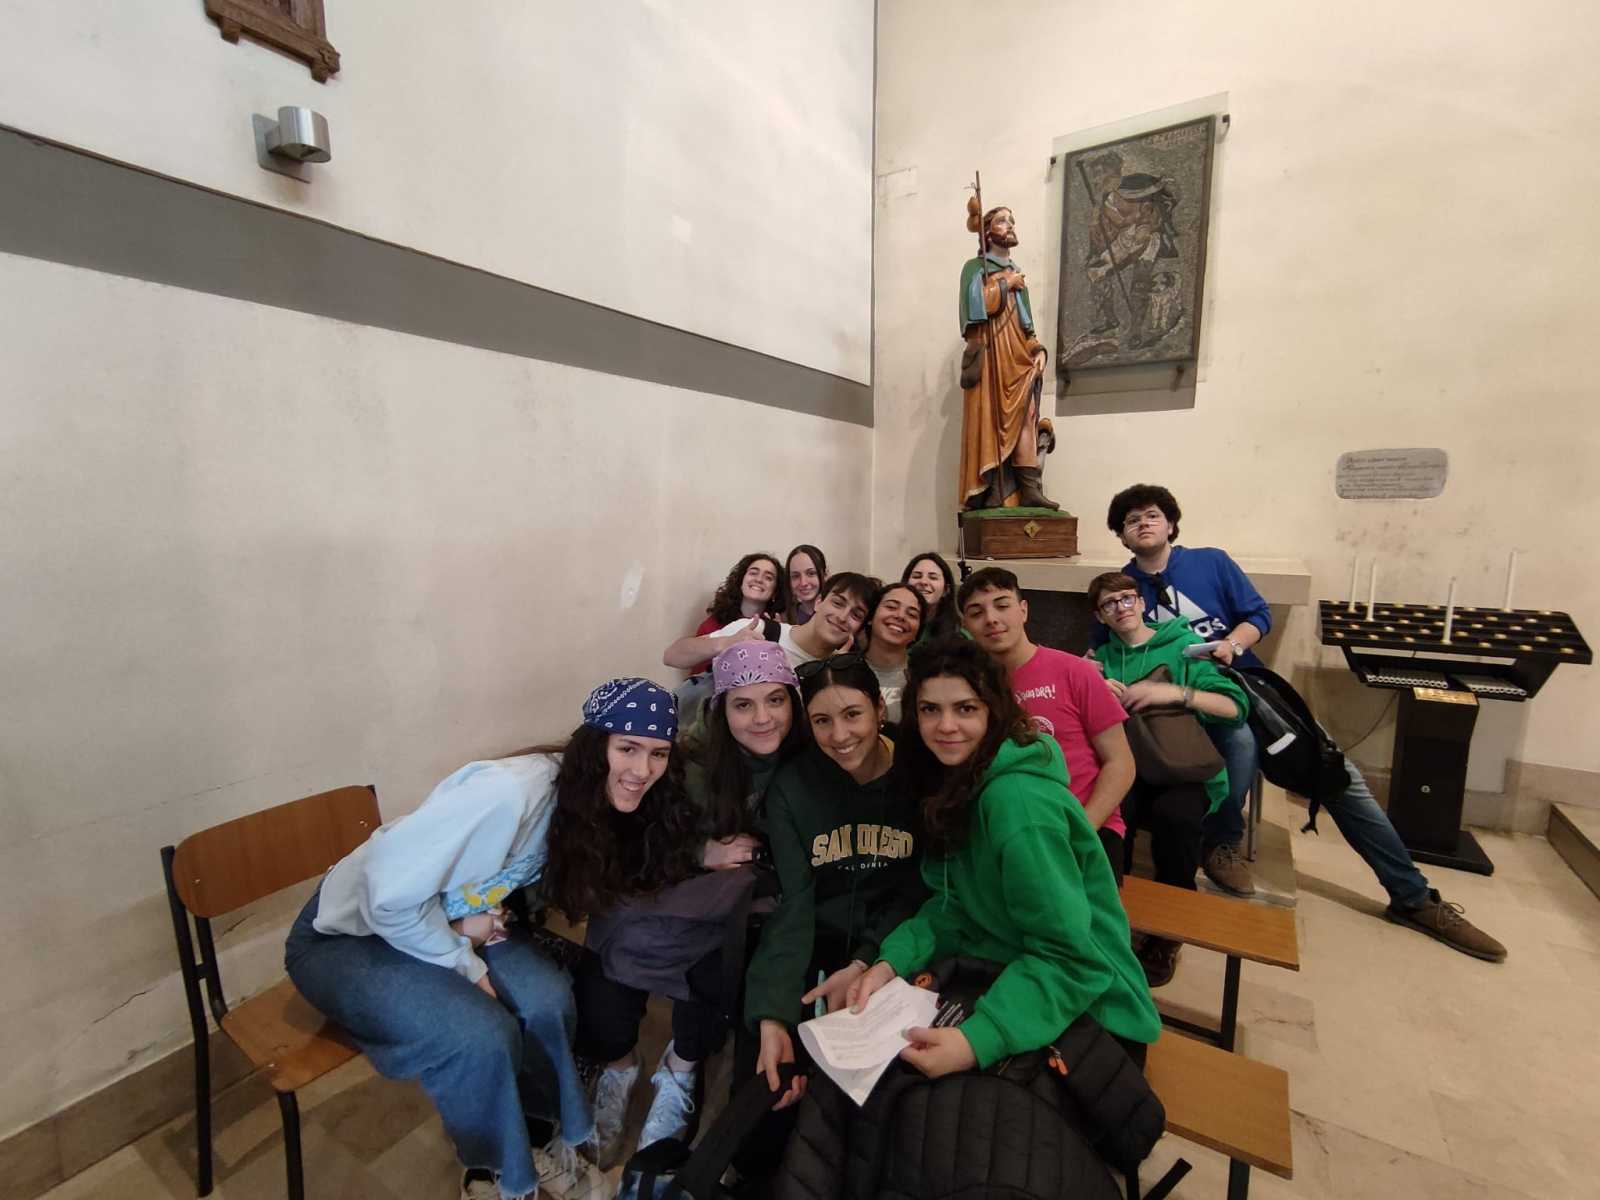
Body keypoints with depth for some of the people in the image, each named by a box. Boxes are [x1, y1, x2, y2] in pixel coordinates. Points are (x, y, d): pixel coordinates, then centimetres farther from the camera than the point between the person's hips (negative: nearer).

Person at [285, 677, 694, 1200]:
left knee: (548, 1000, -14)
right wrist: (468, 968, -17)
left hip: (448, 919, 6)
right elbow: (391, 895, -29)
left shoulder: (599, 801, -11)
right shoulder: (513, 791, -37)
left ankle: (538, 1135, 12)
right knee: (481, 1035, -22)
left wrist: (491, 916, -15)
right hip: (348, 935, -6)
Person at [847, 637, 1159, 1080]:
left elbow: (1071, 958, -26)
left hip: (1086, 1012, -6)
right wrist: (892, 961, -13)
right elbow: (954, 904, 2)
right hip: (1006, 981, 7)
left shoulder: (1016, 799, -27)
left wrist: (977, 1041, -34)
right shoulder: (956, 781, 0)